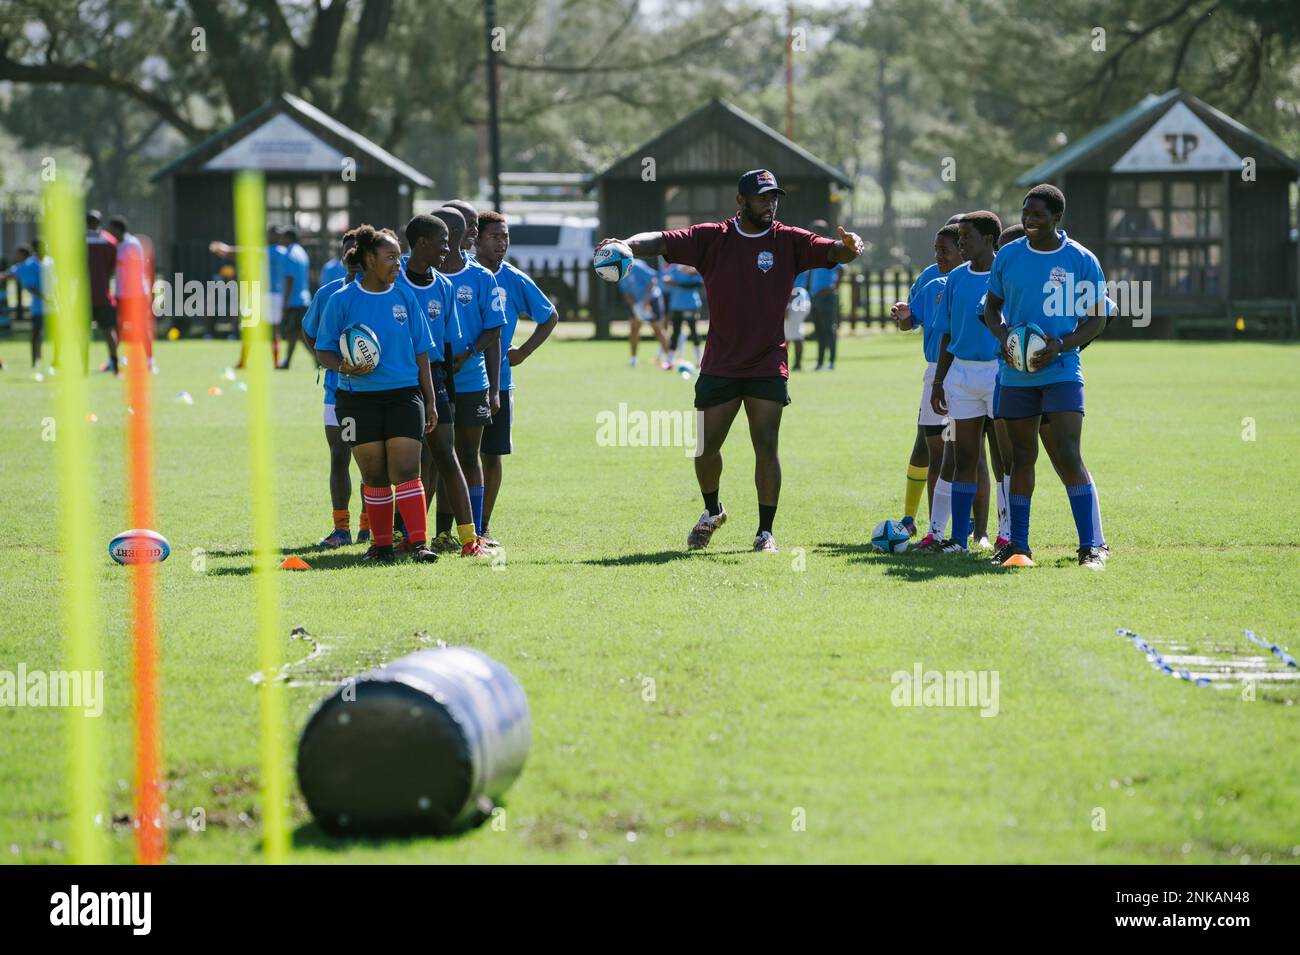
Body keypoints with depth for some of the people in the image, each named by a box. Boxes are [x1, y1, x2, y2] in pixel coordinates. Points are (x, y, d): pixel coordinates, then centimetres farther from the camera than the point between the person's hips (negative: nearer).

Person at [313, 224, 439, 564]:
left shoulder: (404, 297, 6)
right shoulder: (342, 300, -2)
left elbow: (420, 353, 11)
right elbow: (323, 350, 2)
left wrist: (430, 402, 10)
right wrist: (342, 367, -20)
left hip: (404, 395, 1)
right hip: (359, 398, -1)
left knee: (406, 471, -10)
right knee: (374, 476, 4)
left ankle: (419, 544, -14)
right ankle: (382, 545, 14)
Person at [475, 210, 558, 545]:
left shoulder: (515, 280, 3)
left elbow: (550, 317, 16)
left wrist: (524, 351, 8)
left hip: (498, 380, 2)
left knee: (493, 455, 4)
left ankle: (483, 527, 13)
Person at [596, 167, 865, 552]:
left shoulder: (789, 241, 2)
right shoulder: (711, 239, 1)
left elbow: (831, 252, -9)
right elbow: (662, 242, -8)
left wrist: (848, 248, -34)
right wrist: (626, 246, -27)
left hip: (768, 368, -1)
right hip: (720, 366, 1)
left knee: (766, 447, -5)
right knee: (706, 448, 6)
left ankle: (765, 532, 3)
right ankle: (712, 511, 32)